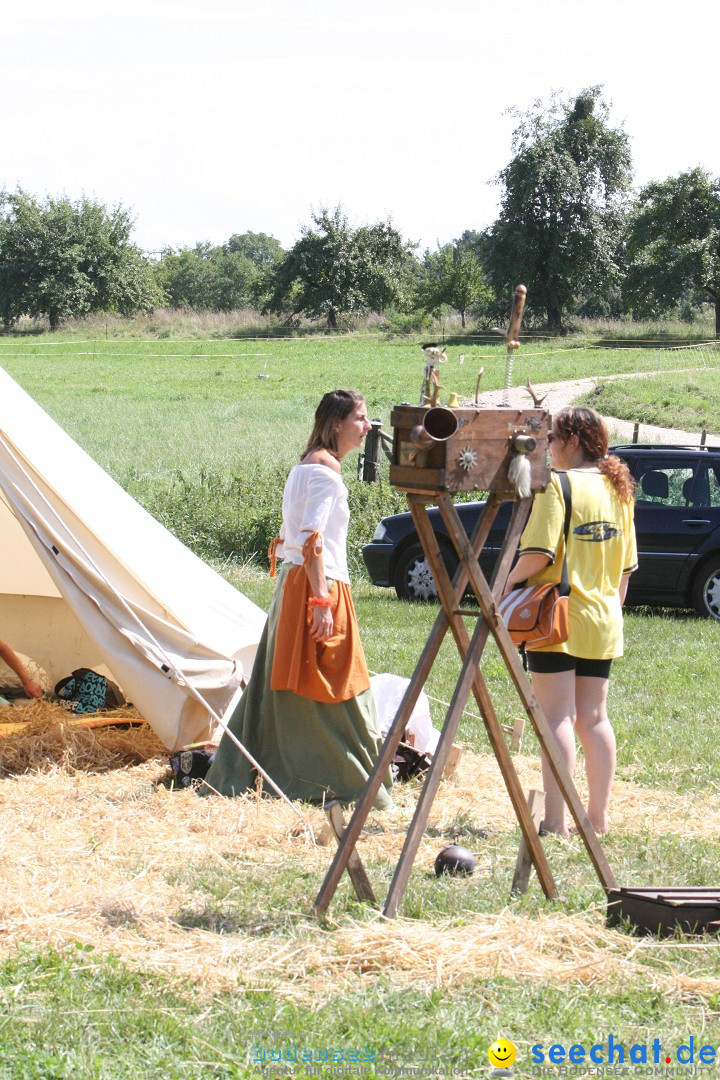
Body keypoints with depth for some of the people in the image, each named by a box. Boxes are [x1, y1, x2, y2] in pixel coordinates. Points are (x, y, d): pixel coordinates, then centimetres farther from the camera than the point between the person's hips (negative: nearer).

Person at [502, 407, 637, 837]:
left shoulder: (558, 484, -11)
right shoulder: (618, 488, 11)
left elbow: (539, 553, -19)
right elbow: (626, 565, 15)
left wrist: (508, 584, -4)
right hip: (602, 620, 7)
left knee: (558, 718, -7)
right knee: (593, 718, 12)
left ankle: (556, 822, -10)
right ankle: (599, 818, 14)